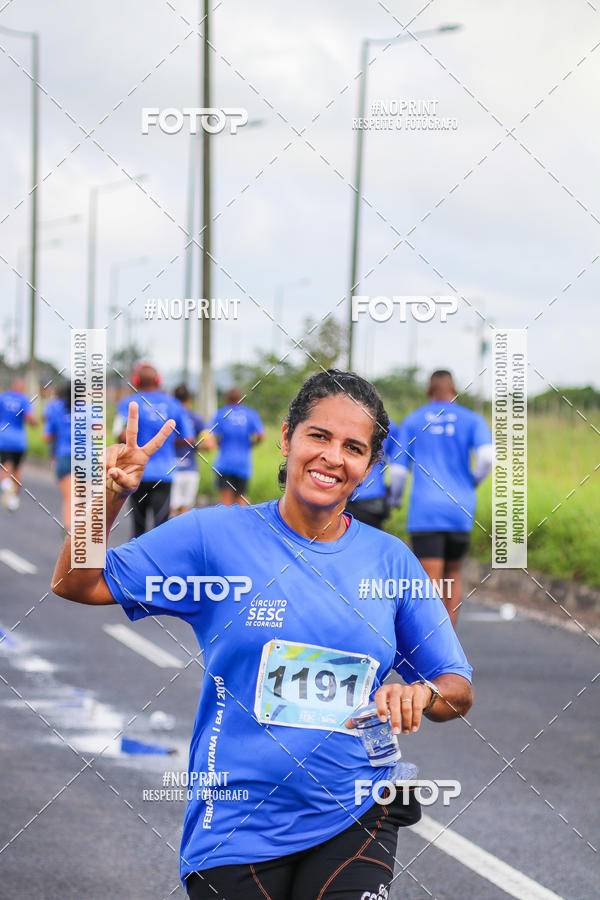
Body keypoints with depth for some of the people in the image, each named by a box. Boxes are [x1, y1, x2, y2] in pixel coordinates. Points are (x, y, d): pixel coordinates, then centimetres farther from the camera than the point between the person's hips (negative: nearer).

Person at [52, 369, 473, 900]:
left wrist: (421, 693, -15)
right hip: (235, 830, -1)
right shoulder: (215, 537, -2)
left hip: (355, 821, 1)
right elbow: (76, 584, 1)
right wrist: (109, 498, -16)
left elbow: (459, 691, 8)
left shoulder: (391, 561, 4)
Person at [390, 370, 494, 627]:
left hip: (424, 511, -1)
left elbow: (399, 469, 5)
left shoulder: (412, 421, 7)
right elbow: (487, 456, -11)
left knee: (430, 582, -8)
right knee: (452, 576, 19)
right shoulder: (472, 420, 6)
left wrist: (395, 498, 24)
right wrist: (474, 481, 9)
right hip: (461, 510, 1)